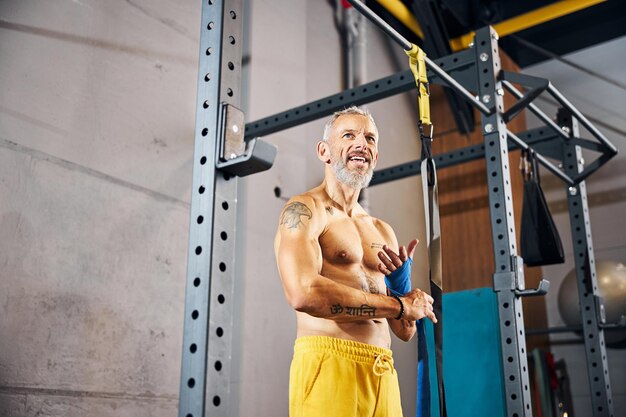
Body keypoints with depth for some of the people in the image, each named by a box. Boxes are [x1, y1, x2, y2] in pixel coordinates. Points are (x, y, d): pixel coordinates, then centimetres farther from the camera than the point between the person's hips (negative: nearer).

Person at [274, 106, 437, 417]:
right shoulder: (304, 210, -3)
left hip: (383, 372, 6)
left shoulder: (383, 231, 16)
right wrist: (399, 305, -10)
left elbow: (405, 332, 17)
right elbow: (304, 293, -21)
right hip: (328, 364, -6)